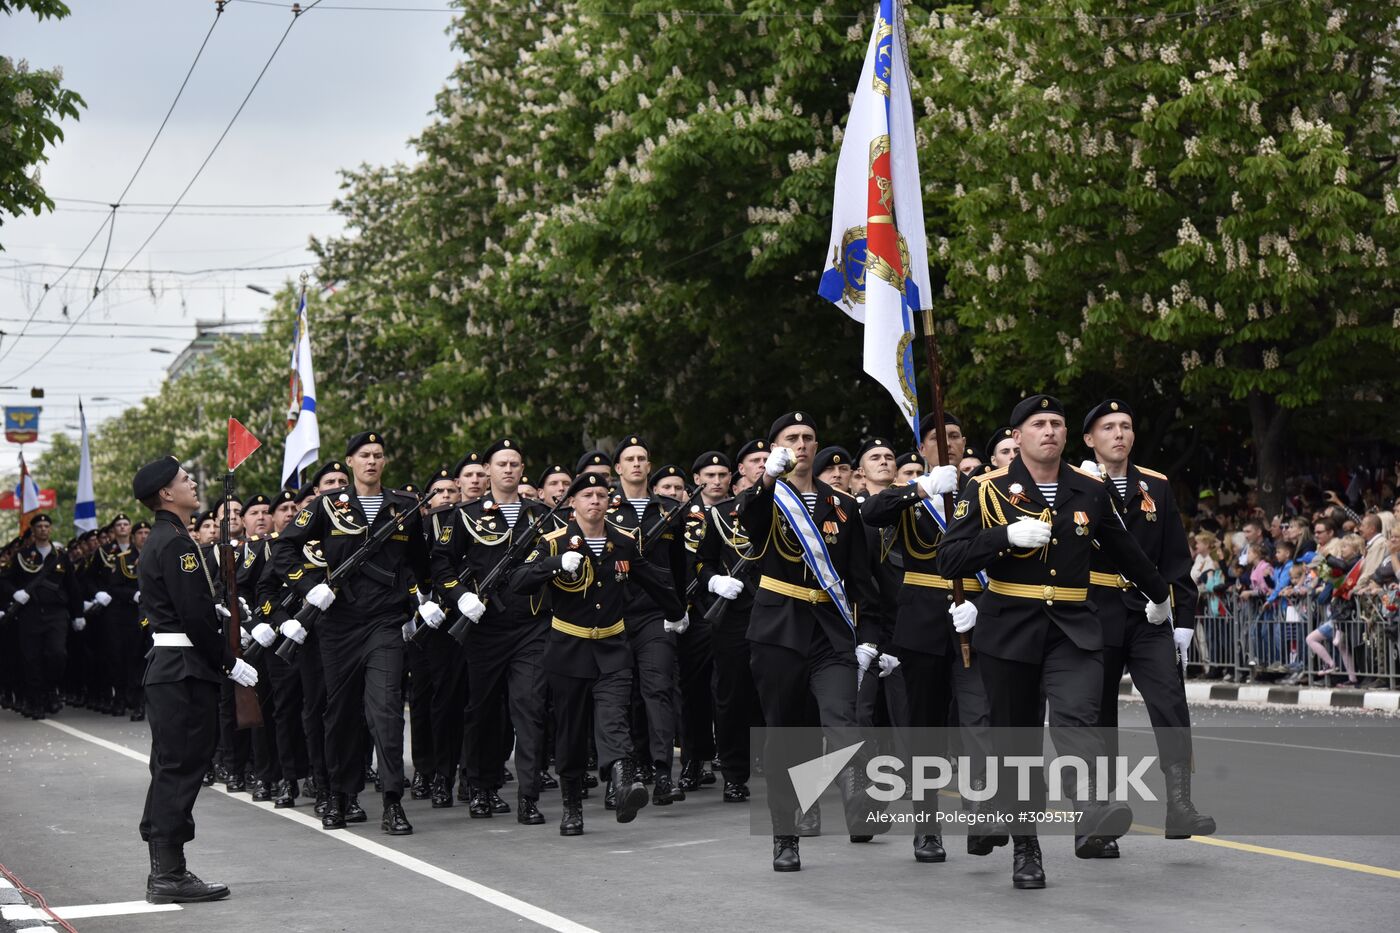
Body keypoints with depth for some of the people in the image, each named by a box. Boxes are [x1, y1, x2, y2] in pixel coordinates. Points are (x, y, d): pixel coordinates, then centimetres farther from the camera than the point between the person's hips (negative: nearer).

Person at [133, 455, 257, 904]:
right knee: (181, 767, -7)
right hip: (185, 669, -10)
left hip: (168, 667, 10)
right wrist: (230, 662, -15)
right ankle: (170, 875, -4)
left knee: (172, 769, 13)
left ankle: (164, 870, 18)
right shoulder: (177, 543, -15)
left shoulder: (162, 540, 17)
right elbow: (194, 615, -20)